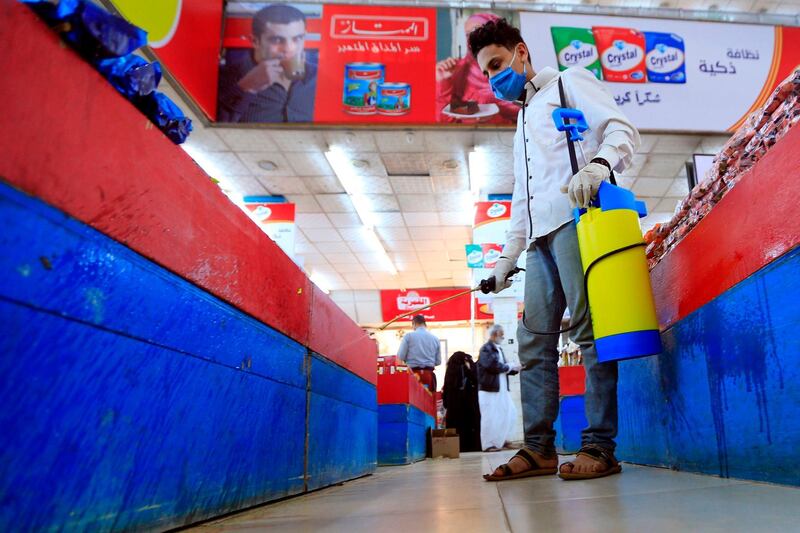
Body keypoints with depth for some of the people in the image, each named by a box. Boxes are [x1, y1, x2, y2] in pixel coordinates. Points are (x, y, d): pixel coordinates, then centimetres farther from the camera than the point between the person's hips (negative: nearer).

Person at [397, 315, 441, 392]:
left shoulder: (408, 336, -2)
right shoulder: (435, 338, 8)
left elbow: (401, 357, -5)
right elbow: (438, 361, 10)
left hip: (413, 374, -3)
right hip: (429, 374, 3)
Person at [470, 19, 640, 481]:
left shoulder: (567, 84, 11)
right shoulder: (523, 123, 32)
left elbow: (622, 129, -4)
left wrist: (598, 164, -25)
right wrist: (507, 257, 23)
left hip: (575, 219, -8)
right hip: (540, 236, 8)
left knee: (590, 330, -12)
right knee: (535, 341, 1)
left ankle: (600, 448, -10)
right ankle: (539, 448, 4)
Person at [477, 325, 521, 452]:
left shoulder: (498, 348, 17)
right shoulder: (486, 349, -12)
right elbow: (493, 366, -23)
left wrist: (515, 369, 2)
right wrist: (510, 366, -12)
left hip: (502, 389, 9)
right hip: (490, 389, -9)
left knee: (510, 413, 11)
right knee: (490, 417, -3)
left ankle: (500, 440, 24)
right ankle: (489, 444, 6)